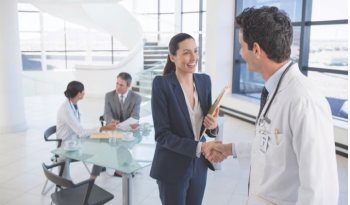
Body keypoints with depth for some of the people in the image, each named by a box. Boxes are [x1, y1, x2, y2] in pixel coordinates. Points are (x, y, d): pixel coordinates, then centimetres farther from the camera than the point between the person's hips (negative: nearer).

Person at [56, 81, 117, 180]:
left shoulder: (74, 104, -1)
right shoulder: (66, 109, -26)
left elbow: (78, 129, 2)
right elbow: (81, 131, -28)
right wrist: (104, 128, -30)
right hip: (66, 146, -8)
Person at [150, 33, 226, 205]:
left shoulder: (204, 80, 1)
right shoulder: (161, 84, -16)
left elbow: (204, 122, 7)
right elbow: (162, 134, -17)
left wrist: (213, 126, -15)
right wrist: (199, 147, -25)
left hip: (199, 165, 5)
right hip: (172, 167, -5)